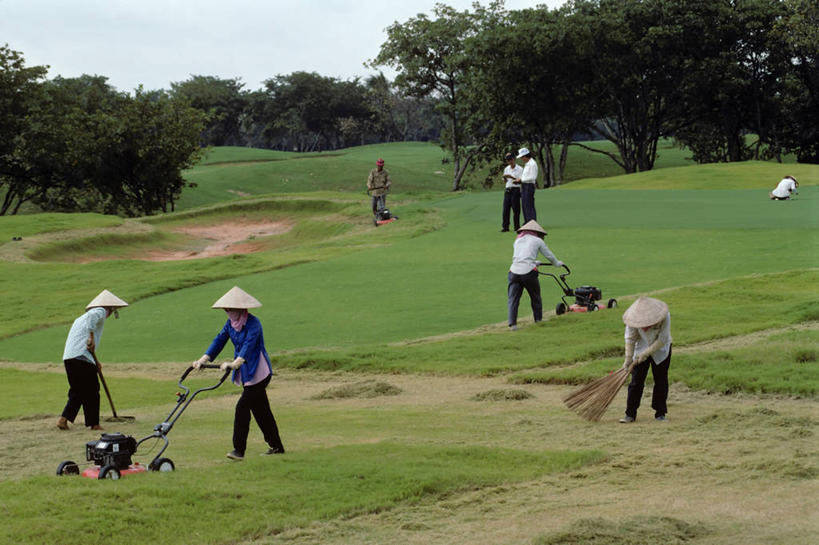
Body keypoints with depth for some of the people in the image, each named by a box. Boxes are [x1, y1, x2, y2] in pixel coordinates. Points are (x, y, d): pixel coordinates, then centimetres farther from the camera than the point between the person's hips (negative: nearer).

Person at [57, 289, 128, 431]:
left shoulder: (81, 318, 29)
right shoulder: (100, 312, 3)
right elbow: (92, 316, -22)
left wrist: (94, 361, 31)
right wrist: (92, 337, -23)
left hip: (68, 357, 8)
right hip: (82, 357, -8)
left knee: (77, 391, 15)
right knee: (92, 390, 2)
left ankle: (63, 418, 3)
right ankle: (94, 424, 6)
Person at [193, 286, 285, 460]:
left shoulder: (253, 323, -19)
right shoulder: (230, 324, 6)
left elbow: (249, 345, -32)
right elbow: (219, 341, 2)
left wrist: (235, 363, -45)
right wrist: (203, 359, -12)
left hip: (258, 372, -8)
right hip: (245, 374, 8)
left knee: (242, 407, -15)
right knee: (260, 410, 13)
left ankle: (239, 449, -14)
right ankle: (276, 447, 22)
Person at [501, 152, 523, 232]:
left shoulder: (520, 169, -3)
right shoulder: (506, 169, 14)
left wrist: (512, 177, -21)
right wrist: (504, 178, -5)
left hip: (515, 190, -5)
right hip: (507, 190, 5)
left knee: (516, 209, -6)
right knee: (505, 209, -1)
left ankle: (517, 227, 0)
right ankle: (505, 227, 1)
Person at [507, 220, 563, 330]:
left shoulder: (518, 240, 22)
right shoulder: (537, 240, 10)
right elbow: (549, 255, 19)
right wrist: (557, 263, 40)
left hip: (514, 271, 3)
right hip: (528, 272, -3)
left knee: (513, 298, 3)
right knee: (535, 297, 17)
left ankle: (512, 323, -9)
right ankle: (539, 319, 30)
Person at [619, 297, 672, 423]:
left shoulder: (664, 317, -30)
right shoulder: (634, 317, -24)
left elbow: (662, 340, -24)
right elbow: (630, 339, -14)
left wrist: (646, 354, -26)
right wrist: (628, 358, -20)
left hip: (660, 350, -1)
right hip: (641, 349, 1)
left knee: (661, 381, 1)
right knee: (636, 381, -3)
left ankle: (660, 413, 10)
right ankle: (630, 414, 1)